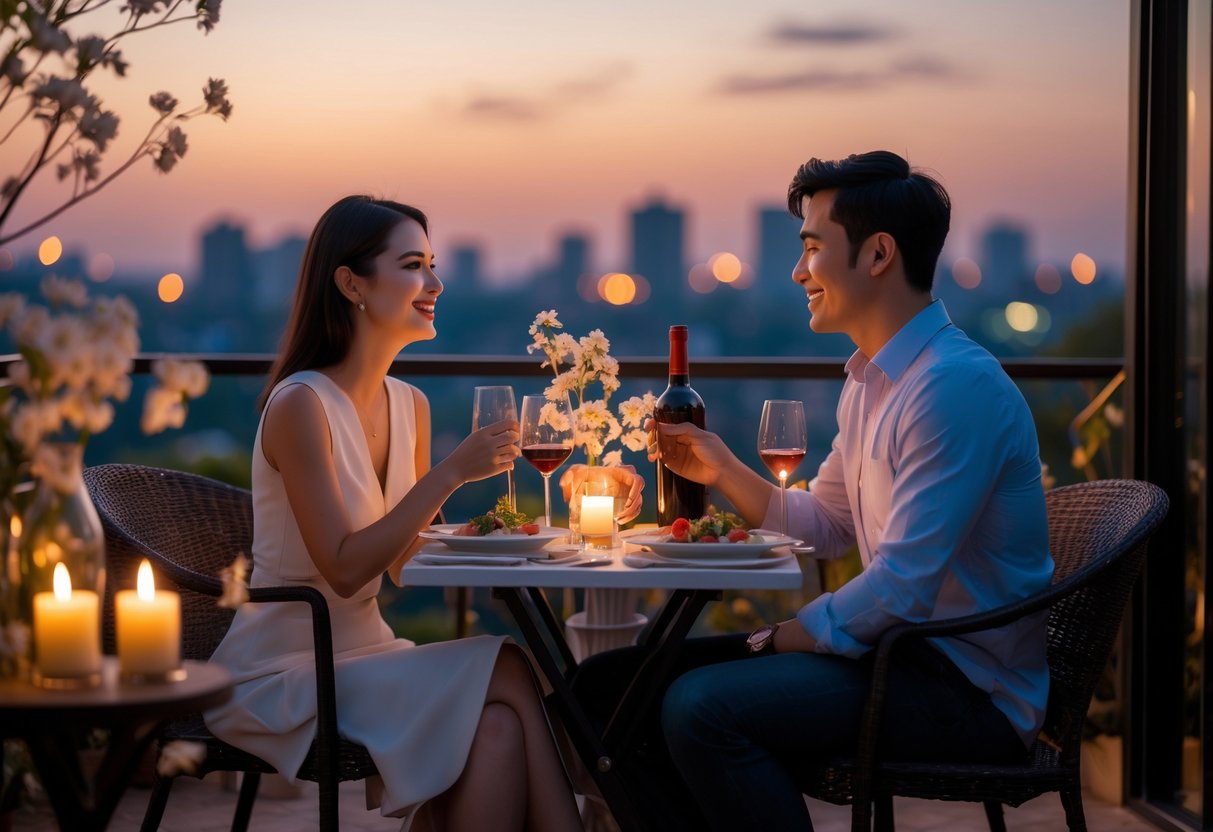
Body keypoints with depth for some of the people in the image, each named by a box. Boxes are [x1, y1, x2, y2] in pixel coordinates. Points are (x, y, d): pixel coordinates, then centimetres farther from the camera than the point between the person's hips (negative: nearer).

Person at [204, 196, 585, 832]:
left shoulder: (410, 405, 8)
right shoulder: (301, 405, -15)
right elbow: (344, 569, -21)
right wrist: (451, 473, -22)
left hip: (364, 651, 6)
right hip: (280, 676, -6)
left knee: (499, 726, -23)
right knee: (507, 672, -22)